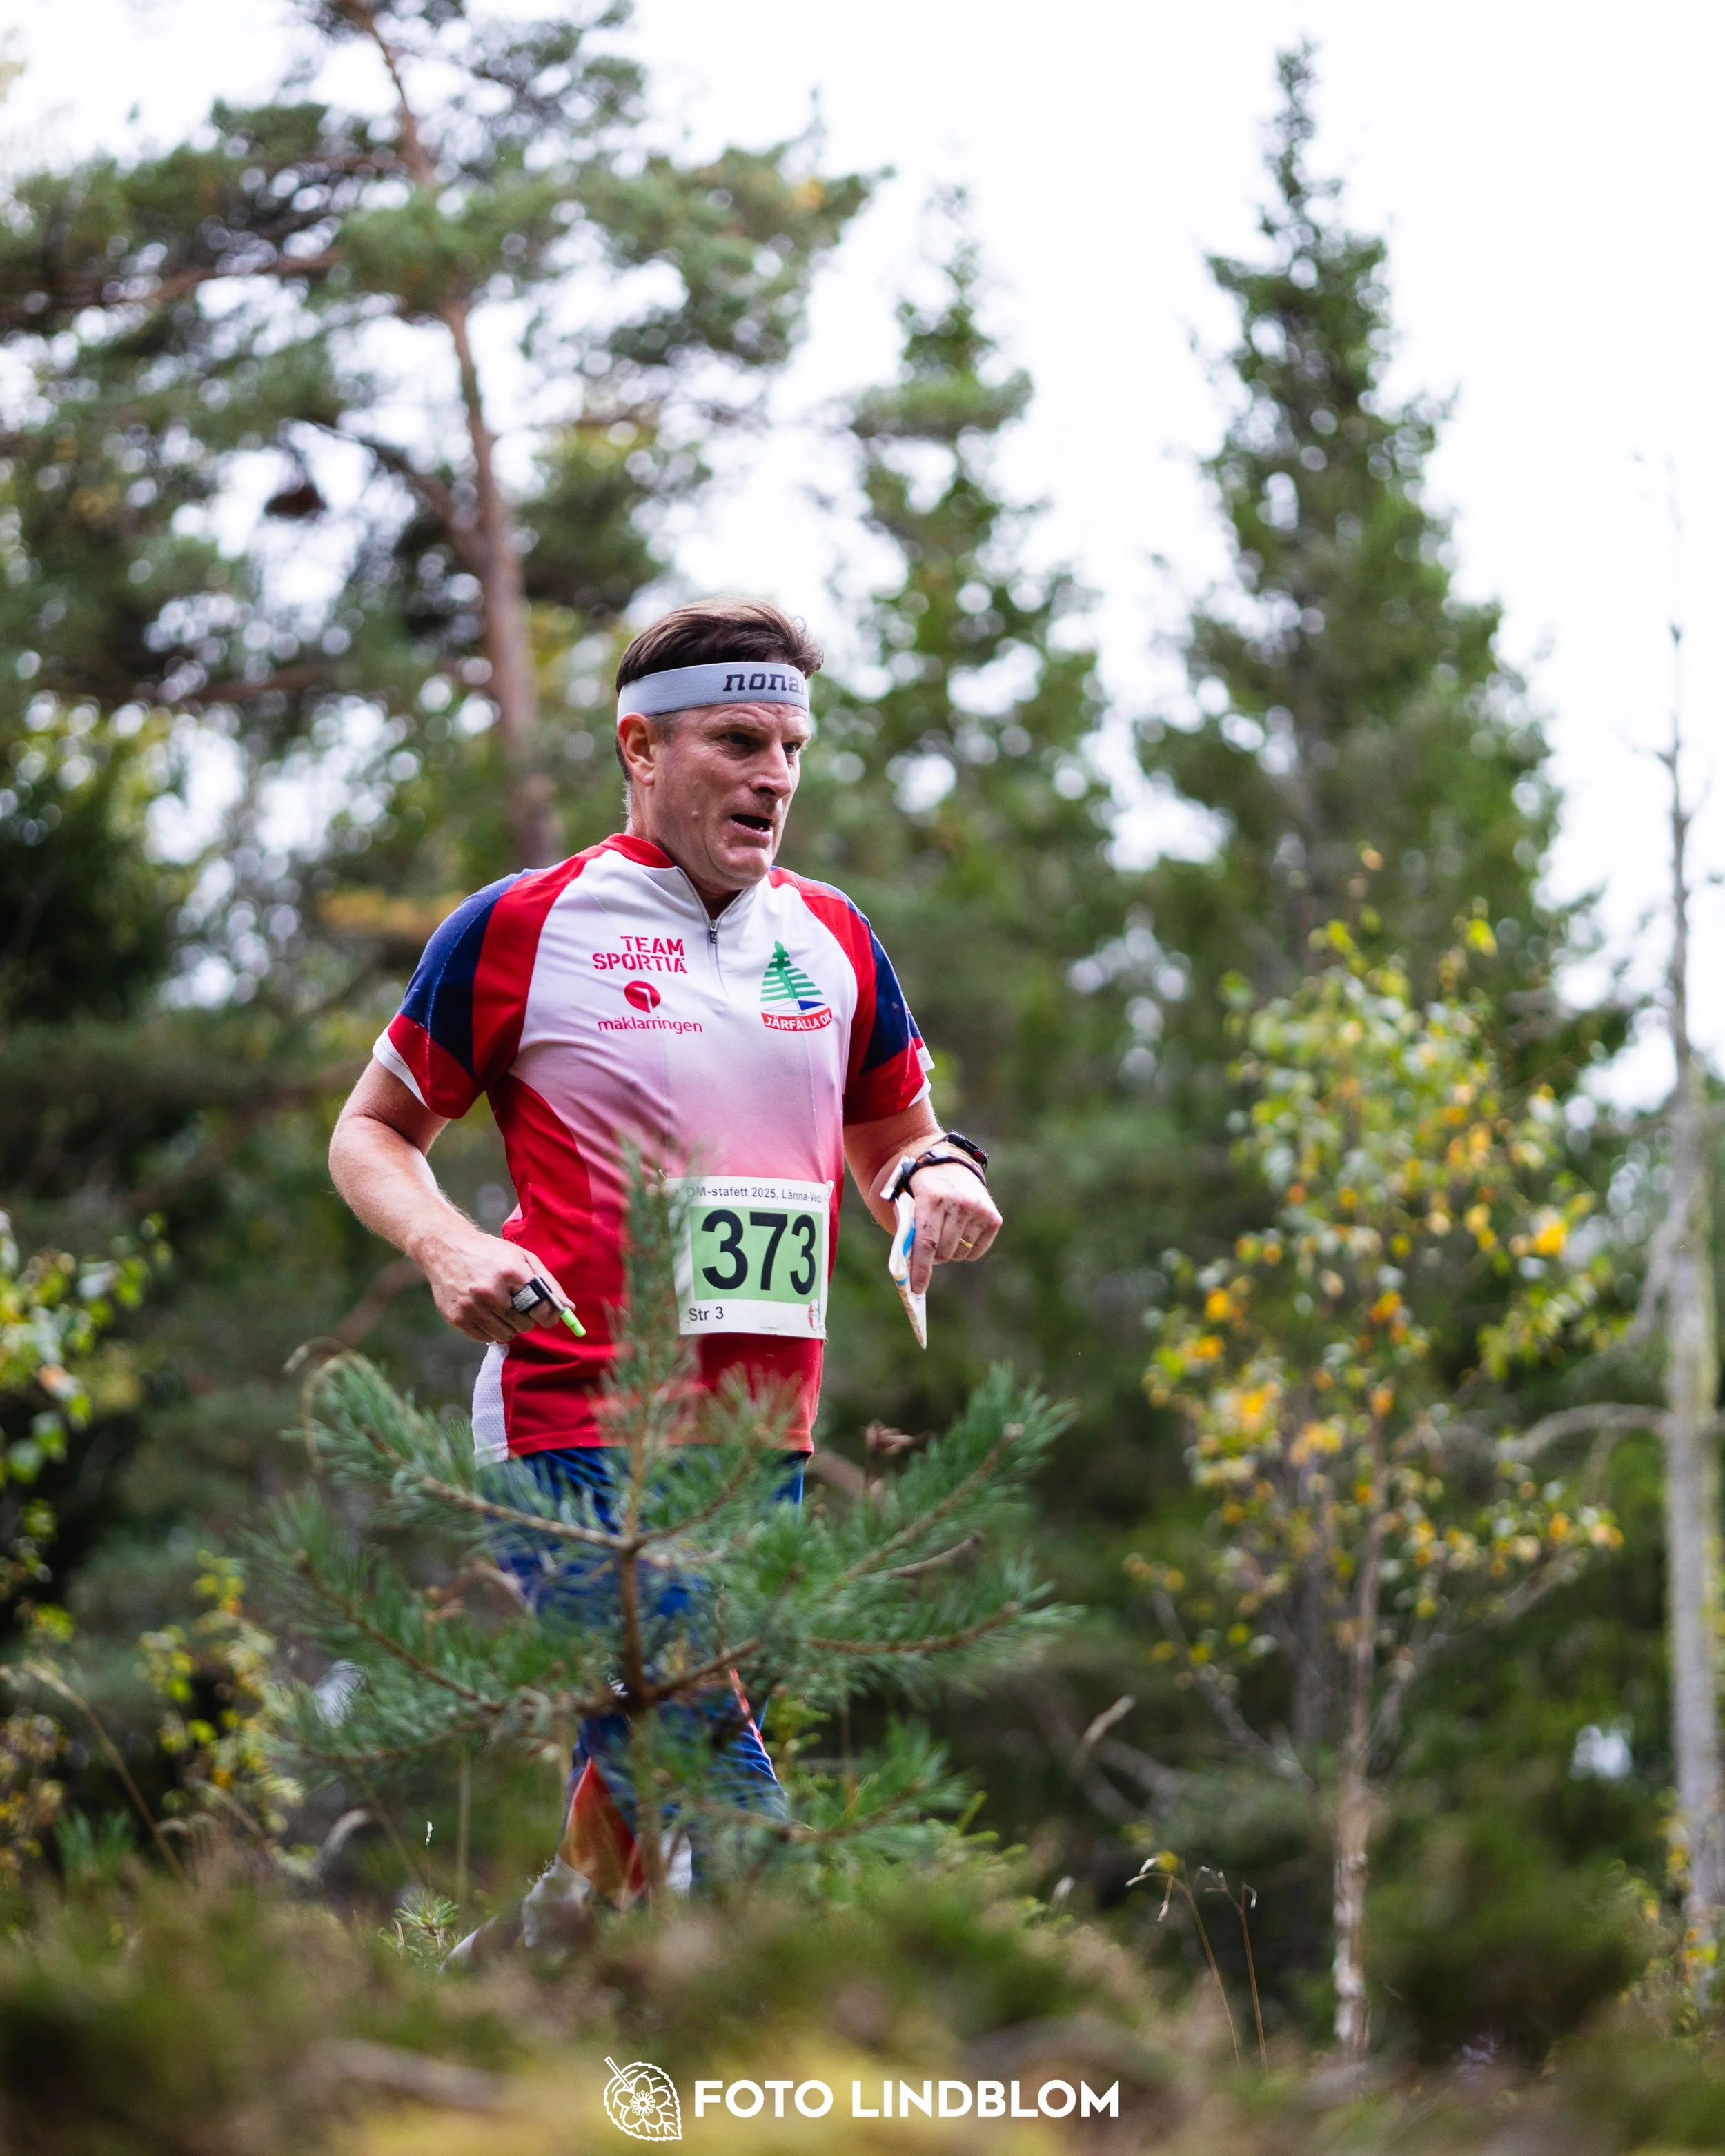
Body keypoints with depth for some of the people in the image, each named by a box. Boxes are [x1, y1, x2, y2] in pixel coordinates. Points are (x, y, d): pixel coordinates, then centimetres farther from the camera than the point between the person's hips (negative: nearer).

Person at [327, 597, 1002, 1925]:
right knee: (730, 1814, -20)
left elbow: (887, 1139, 25)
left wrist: (936, 1173, 1)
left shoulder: (835, 940, 13)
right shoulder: (519, 928, -2)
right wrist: (447, 1246, -13)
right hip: (577, 1425, -6)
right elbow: (372, 1132, 8)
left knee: (628, 1806, 9)